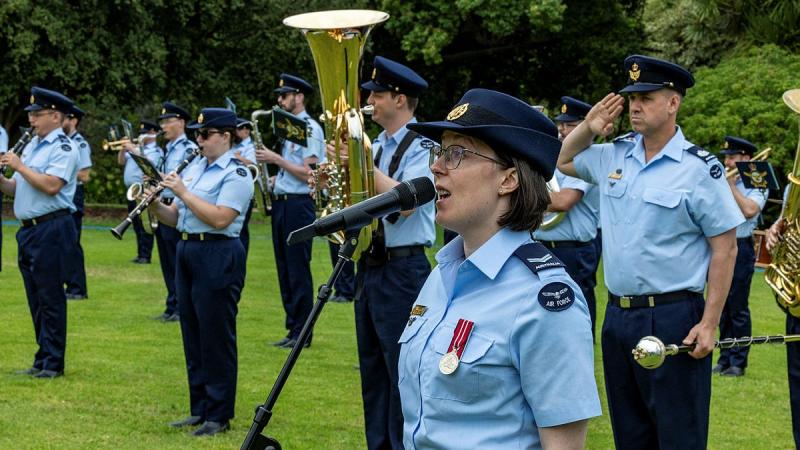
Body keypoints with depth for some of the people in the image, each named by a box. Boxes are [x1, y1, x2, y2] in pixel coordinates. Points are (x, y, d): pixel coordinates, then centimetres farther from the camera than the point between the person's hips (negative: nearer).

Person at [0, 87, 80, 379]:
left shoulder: (63, 147, -9)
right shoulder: (31, 146, 18)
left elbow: (51, 185, -22)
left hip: (52, 229, -9)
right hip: (29, 230, 9)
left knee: (50, 298, -4)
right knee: (36, 299, 12)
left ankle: (53, 363, 1)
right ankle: (42, 360, 19)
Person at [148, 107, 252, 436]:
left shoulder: (236, 174, -9)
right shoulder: (193, 169, 14)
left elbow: (220, 219, -21)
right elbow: (176, 218, 14)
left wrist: (183, 192, -18)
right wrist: (154, 206, -6)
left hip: (219, 257, -8)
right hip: (187, 252, 8)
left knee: (216, 337, -3)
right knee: (192, 335, 12)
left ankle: (219, 416, 5)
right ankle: (200, 409, 21)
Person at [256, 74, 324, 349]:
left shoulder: (310, 129, -11)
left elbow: (309, 173, -18)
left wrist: (276, 159, -16)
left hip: (298, 205, -9)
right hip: (281, 203, 9)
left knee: (298, 271, -6)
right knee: (285, 270, 10)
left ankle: (302, 333, -1)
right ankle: (292, 329, 16)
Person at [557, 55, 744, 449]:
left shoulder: (699, 169, -10)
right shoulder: (613, 156, 7)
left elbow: (725, 248, -10)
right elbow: (564, 161, 26)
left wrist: (709, 323, -14)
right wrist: (589, 127, 6)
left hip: (673, 319, -6)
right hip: (617, 314, 6)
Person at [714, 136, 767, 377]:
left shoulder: (757, 185, -4)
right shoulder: (722, 182, 13)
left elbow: (749, 210, -22)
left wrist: (731, 185, -13)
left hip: (740, 248, -6)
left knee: (738, 309, -3)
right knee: (722, 308, 10)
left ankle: (738, 363, 4)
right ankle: (725, 359, 18)